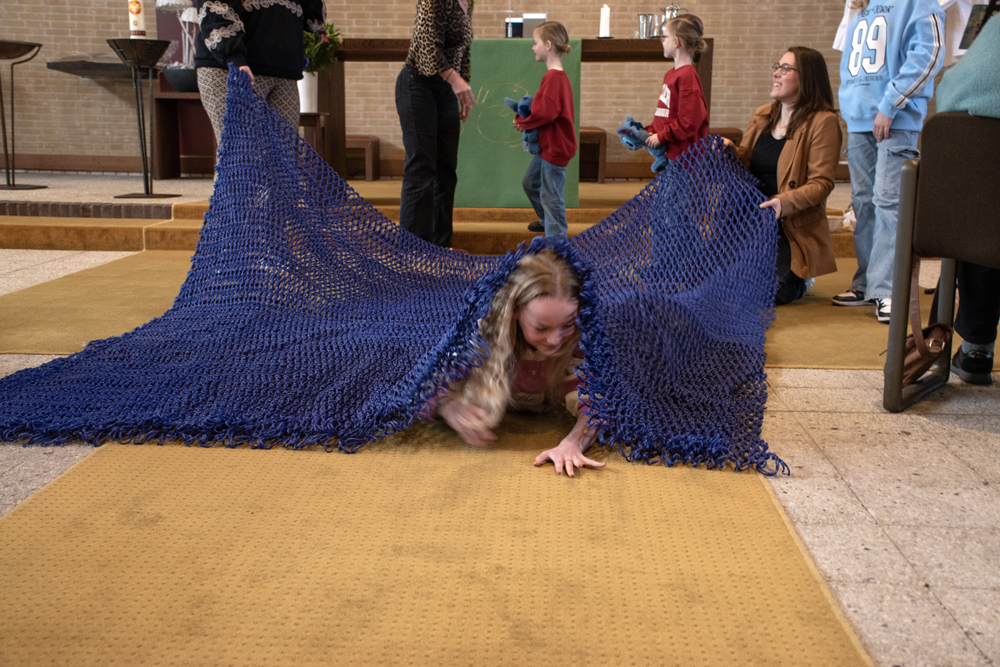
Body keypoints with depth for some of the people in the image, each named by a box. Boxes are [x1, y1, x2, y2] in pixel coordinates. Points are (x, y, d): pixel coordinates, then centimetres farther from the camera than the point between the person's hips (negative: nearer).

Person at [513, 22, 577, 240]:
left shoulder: (553, 77, -23)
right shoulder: (557, 75, 10)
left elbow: (545, 113, -29)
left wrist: (522, 122, -13)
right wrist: (524, 119, 2)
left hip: (555, 146, -11)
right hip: (545, 143, 11)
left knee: (551, 195, -3)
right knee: (530, 182, 25)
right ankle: (547, 220, 43)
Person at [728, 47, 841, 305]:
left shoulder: (823, 121, -7)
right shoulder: (762, 115, 14)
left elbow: (821, 183, -13)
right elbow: (744, 163, 18)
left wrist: (785, 202, -28)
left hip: (794, 228, -6)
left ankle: (799, 279, 16)